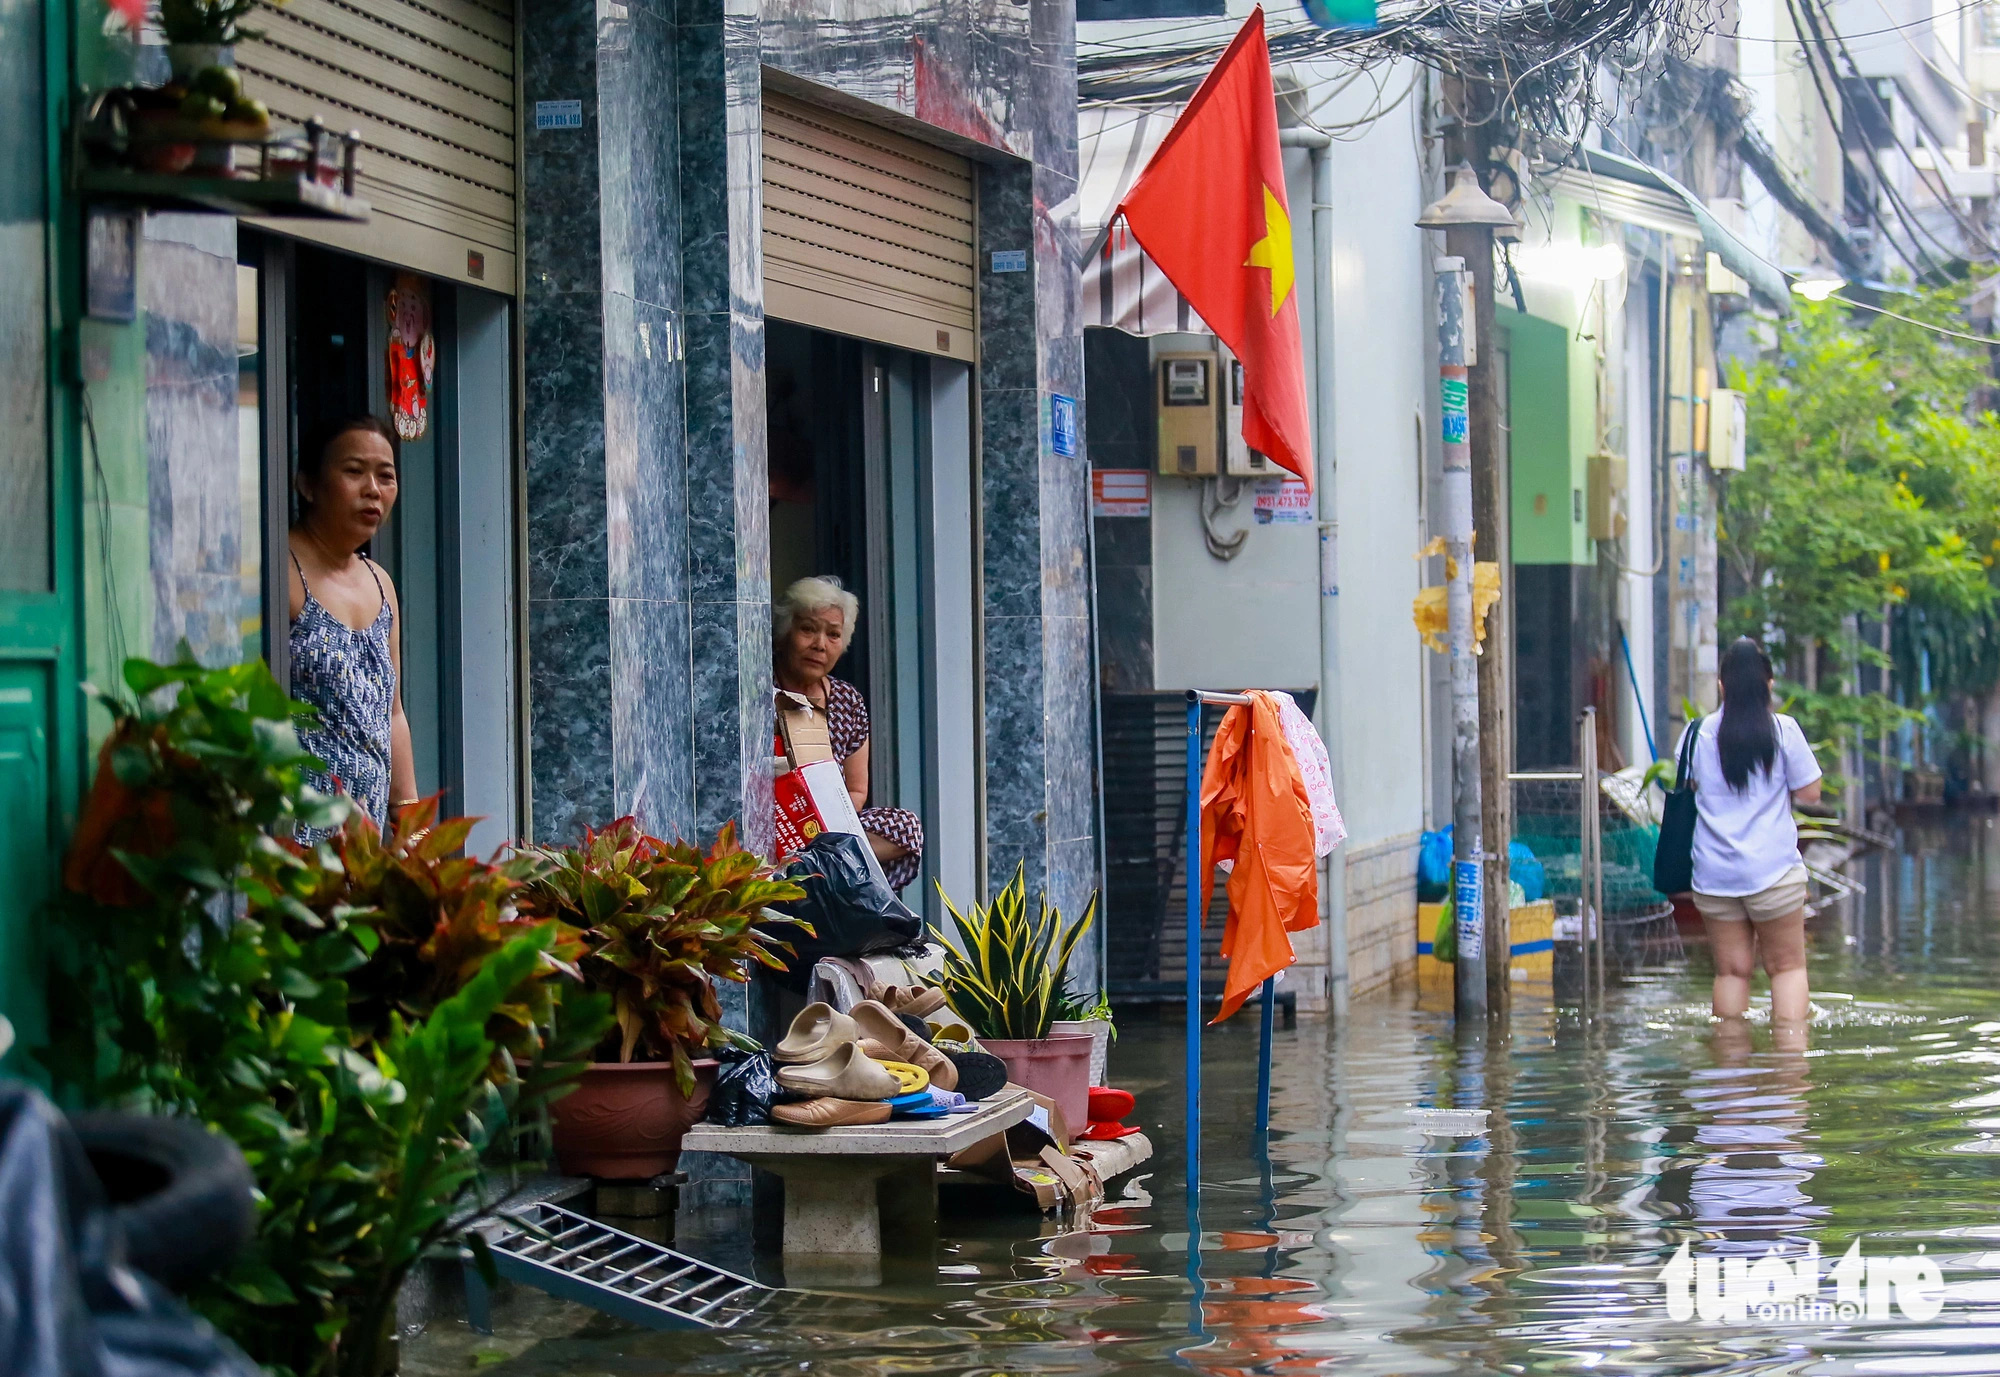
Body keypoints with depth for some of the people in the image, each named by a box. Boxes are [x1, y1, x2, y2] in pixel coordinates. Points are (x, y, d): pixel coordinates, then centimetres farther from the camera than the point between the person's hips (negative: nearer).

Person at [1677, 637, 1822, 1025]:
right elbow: (1809, 793, 0)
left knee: (1731, 970, 6)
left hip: (1713, 873, 3)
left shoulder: (1699, 732, 2)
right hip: (1773, 869, -2)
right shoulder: (1783, 730, -5)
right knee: (1787, 966, 6)